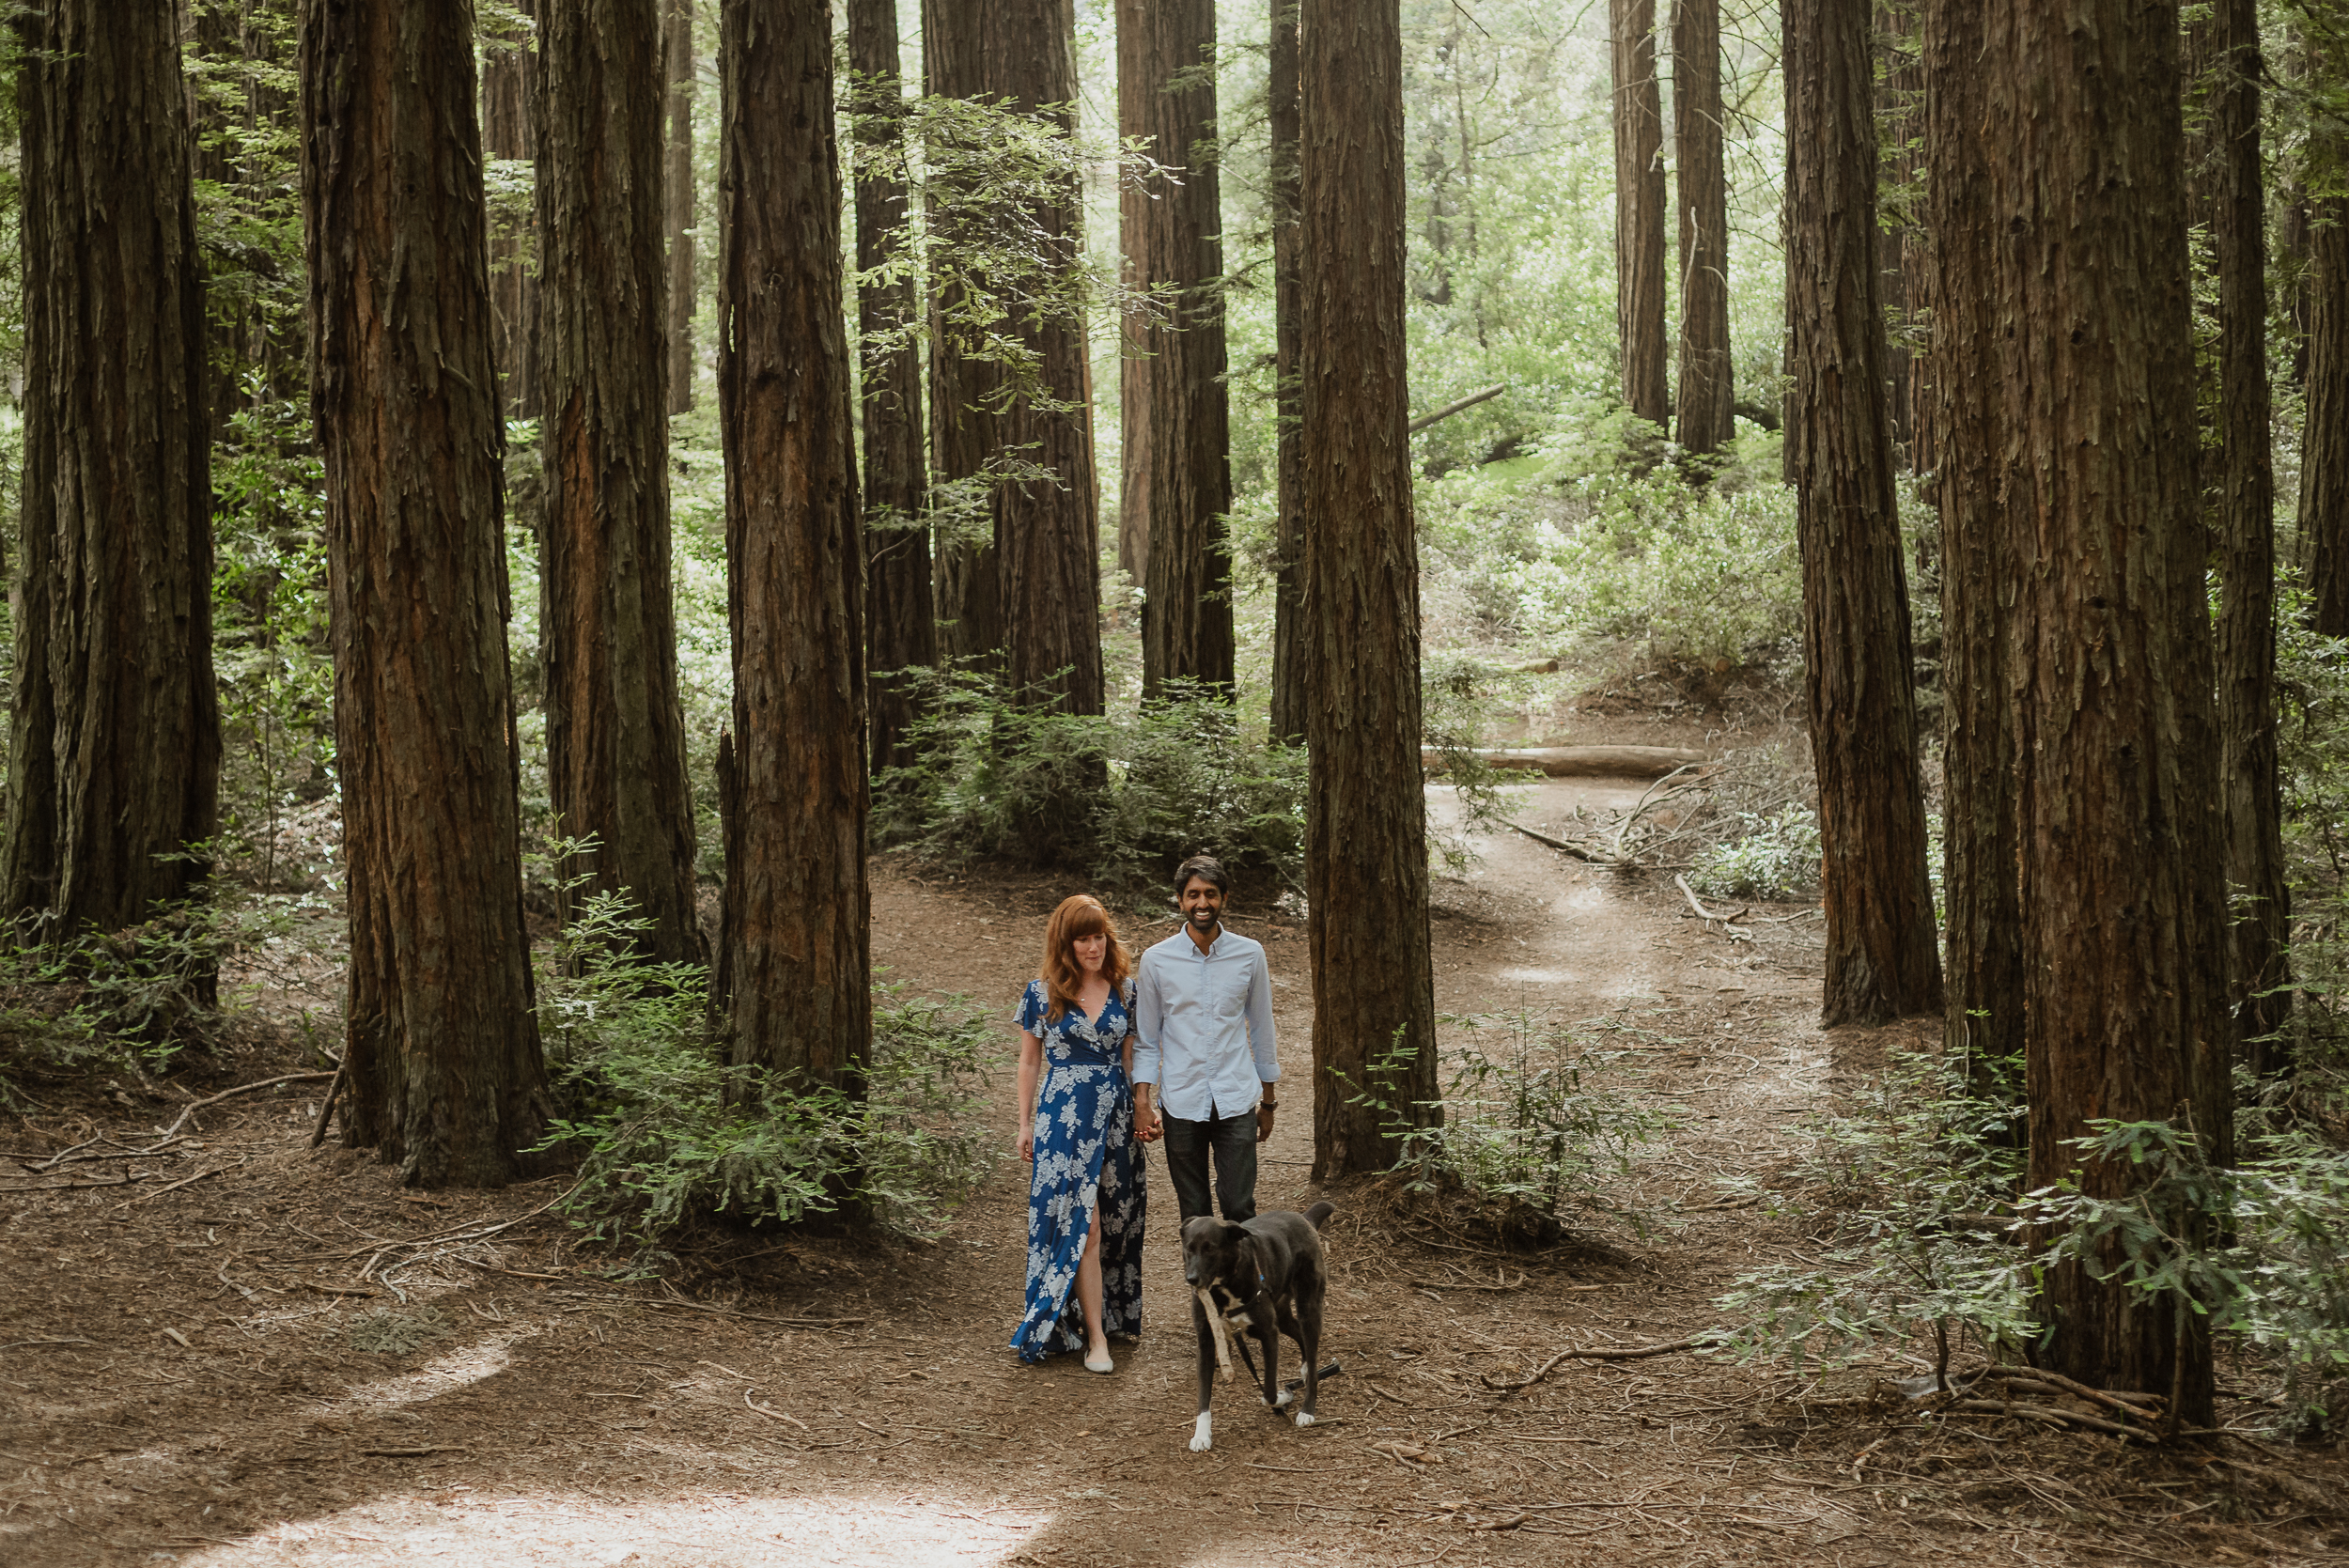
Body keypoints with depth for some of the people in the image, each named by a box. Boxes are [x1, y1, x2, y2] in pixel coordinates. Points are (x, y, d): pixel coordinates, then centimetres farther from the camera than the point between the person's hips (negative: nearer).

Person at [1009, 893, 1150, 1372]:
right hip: (1064, 1116, -4)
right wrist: (1026, 1123, 5)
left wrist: (1141, 1111, 11)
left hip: (1116, 1112, 4)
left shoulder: (1125, 990, 6)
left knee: (1115, 1223, 7)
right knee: (1082, 1223, -8)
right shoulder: (1042, 992, -2)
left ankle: (1110, 1315, 23)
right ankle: (1095, 1338, -6)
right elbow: (1029, 1061, 5)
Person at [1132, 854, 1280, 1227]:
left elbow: (1261, 1029, 11)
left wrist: (1268, 1101, 14)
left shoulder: (1250, 955, 3)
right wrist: (1142, 1102, -2)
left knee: (1240, 1209, -5)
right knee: (1193, 1214, 7)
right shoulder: (1156, 961, 0)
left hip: (1236, 1102, 0)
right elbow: (1145, 1039, 6)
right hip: (1181, 1104, 0)